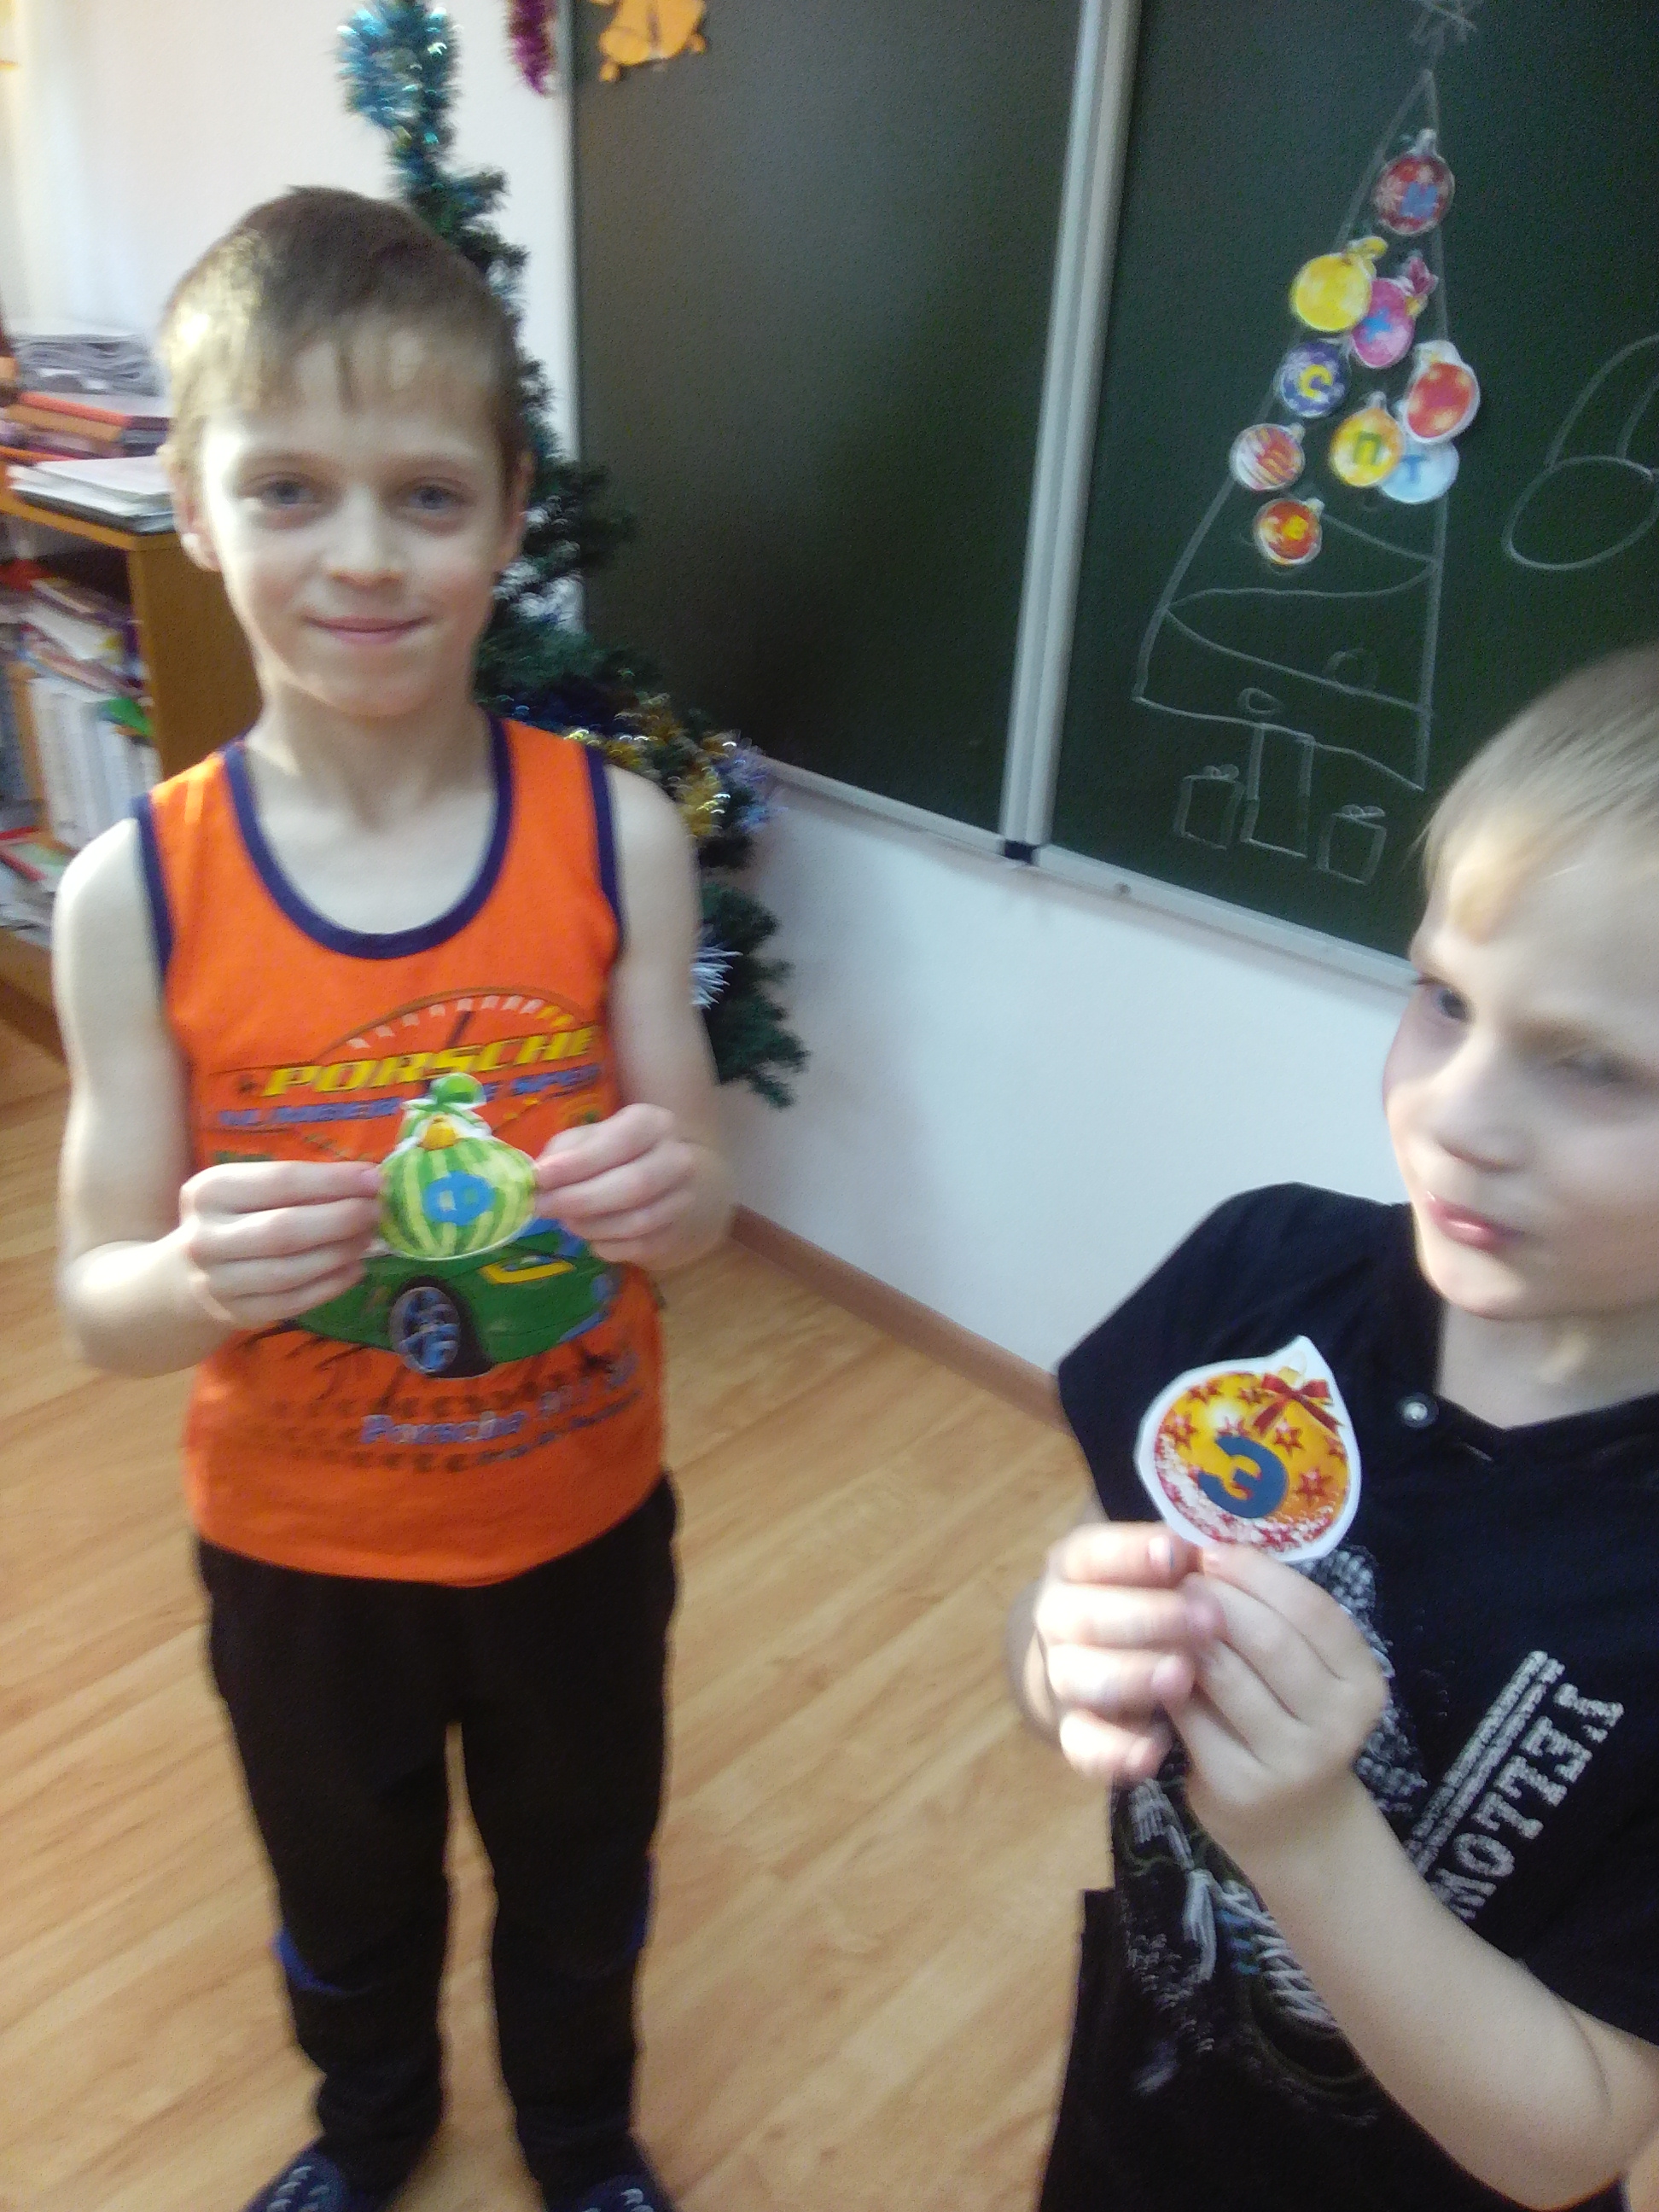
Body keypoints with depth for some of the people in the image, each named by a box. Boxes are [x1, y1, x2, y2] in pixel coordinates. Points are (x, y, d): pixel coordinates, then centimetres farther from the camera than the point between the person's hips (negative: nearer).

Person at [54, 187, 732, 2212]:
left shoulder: (617, 834, -18)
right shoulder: (136, 892, -19)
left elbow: (694, 1200, -10)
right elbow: (100, 1306, -12)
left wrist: (669, 1189, -33)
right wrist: (204, 1275, -35)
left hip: (581, 1523, 1)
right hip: (299, 1552, 0)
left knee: (579, 1890, 28)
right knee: (348, 1901, 30)